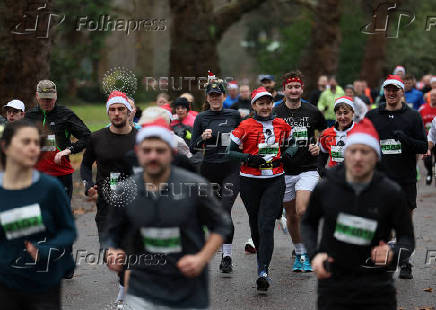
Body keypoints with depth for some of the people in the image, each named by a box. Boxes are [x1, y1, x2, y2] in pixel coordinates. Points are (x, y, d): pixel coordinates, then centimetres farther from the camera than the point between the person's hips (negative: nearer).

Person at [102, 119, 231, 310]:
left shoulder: (195, 186, -8)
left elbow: (221, 225, 2)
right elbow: (112, 235, 10)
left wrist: (202, 258, -12)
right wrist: (112, 255, -11)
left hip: (189, 294, -1)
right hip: (142, 293, 1)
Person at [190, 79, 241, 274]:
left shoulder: (234, 115, 5)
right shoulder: (201, 118, 4)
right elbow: (193, 149, 2)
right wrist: (203, 137, -16)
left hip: (231, 169, -2)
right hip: (209, 169, 2)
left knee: (225, 210, -16)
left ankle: (227, 256, -13)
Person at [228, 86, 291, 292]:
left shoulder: (282, 125, 6)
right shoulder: (246, 126, -2)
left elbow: (290, 144, 25)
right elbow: (230, 152, -1)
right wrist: (249, 158, -16)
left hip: (275, 180, 0)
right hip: (250, 181, 0)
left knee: (266, 226, -13)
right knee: (255, 225, 10)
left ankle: (263, 272, -18)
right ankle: (263, 262, 33)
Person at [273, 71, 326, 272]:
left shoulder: (313, 112, 1)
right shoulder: (275, 114, -1)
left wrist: (319, 147, 0)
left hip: (308, 170, -1)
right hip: (284, 171, 2)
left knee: (302, 211, -20)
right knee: (291, 216, 10)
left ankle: (307, 252, -5)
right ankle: (298, 253, 28)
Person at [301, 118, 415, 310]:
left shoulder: (391, 193, -6)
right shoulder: (325, 188, -3)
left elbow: (407, 238, 2)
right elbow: (308, 223, 14)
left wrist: (393, 253, -20)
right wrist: (314, 254, -4)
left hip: (377, 289, 0)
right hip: (333, 285, 1)